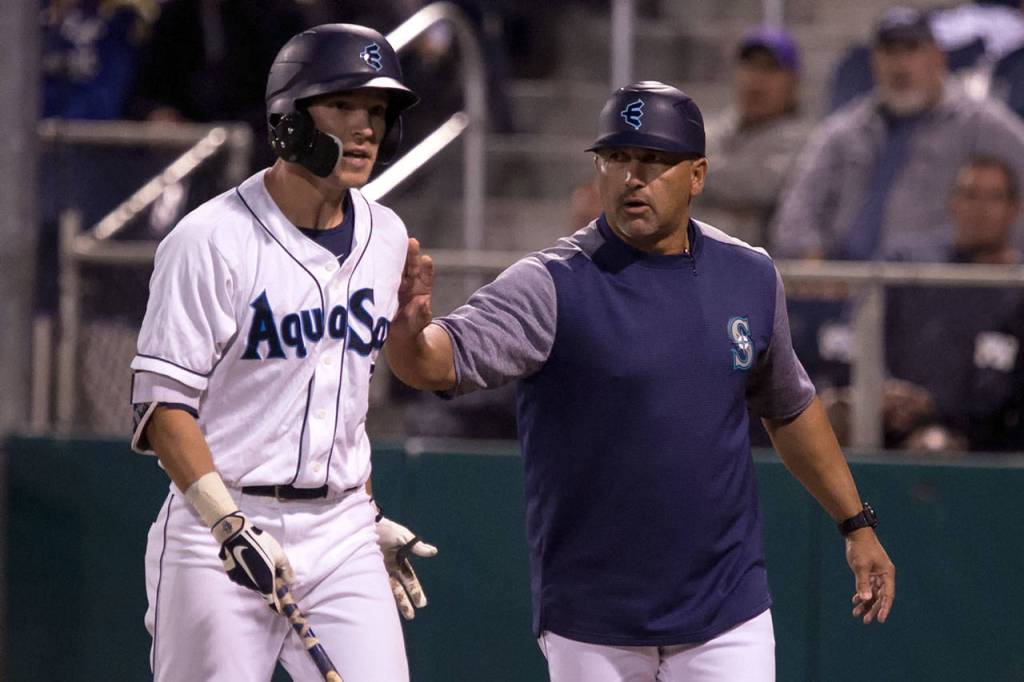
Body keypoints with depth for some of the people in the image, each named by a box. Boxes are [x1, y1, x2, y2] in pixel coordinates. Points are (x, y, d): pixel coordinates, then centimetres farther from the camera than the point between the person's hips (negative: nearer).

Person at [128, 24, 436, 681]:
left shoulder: (385, 239, 10)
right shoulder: (212, 239, -10)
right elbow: (163, 405, -12)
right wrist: (229, 525, -22)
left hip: (344, 535, 5)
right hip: (218, 535, -5)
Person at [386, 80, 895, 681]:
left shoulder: (749, 277, 3)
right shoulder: (553, 285, -11)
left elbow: (790, 407, 19)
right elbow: (442, 361, -27)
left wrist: (857, 523, 19)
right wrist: (410, 330, -50)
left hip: (726, 615, 2)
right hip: (591, 624, -2)